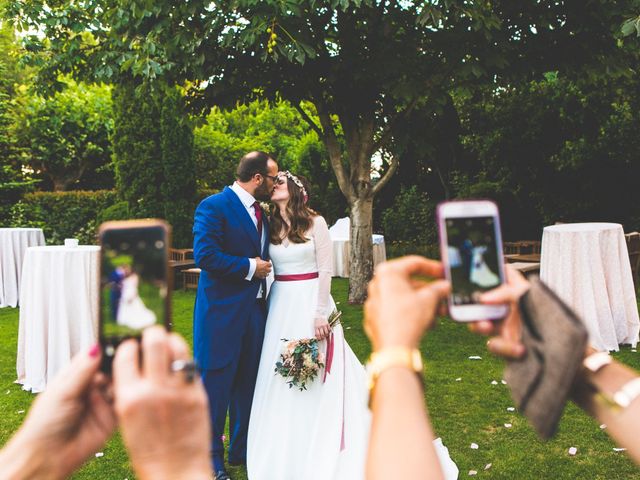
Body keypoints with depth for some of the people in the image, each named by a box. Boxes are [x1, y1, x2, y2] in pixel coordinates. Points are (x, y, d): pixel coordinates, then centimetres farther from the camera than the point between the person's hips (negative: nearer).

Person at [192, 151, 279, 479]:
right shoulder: (214, 206, -13)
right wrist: (250, 267, -16)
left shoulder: (261, 211, 13)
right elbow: (205, 255, -22)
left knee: (248, 384, 16)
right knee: (216, 385, 3)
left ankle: (242, 450, 32)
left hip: (255, 310, 8)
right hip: (222, 312, -8)